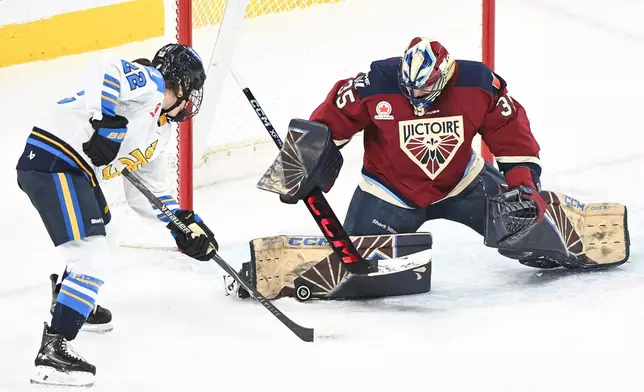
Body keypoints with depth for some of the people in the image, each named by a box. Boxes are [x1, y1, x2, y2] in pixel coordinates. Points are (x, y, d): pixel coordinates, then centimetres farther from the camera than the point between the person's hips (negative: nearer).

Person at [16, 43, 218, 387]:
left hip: (75, 170, 11)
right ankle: (53, 353, -20)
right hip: (52, 161, -11)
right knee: (92, 259, -18)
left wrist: (183, 223, 16)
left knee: (98, 233, 34)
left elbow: (145, 193, 26)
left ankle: (71, 301, 60)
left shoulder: (160, 129, 23)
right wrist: (105, 121, -33)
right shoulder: (148, 82, -6)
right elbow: (105, 70, -26)